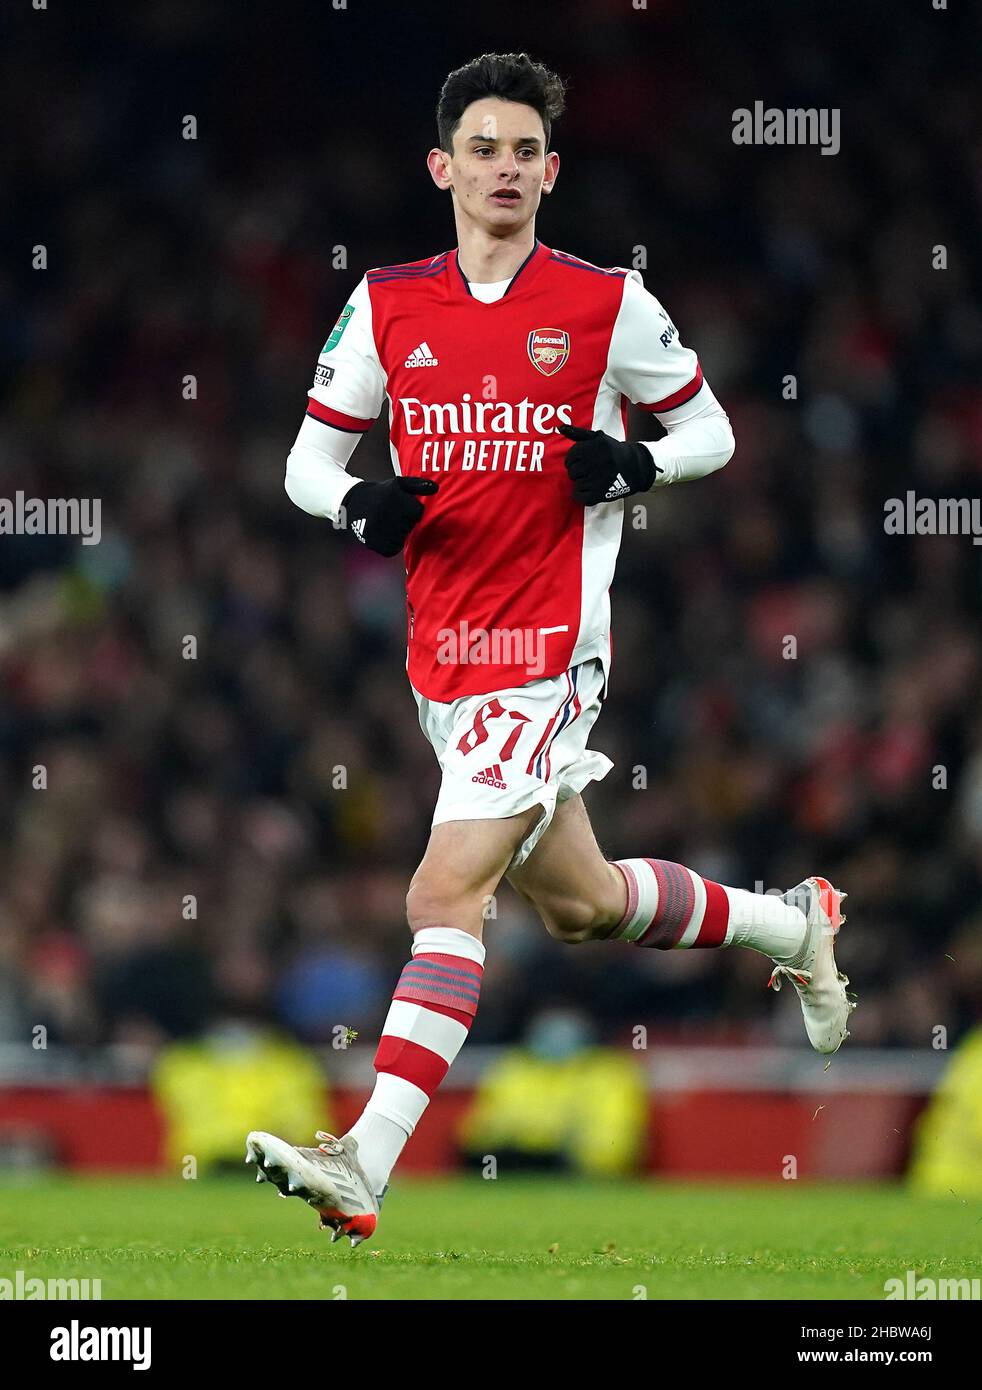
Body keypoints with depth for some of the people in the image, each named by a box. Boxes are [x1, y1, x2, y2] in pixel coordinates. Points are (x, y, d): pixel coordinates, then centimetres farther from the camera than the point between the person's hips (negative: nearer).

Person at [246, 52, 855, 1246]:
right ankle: (794, 924, 44)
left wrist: (636, 465, -12)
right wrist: (359, 505, -13)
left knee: (446, 891, -18)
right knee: (578, 903, 18)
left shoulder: (609, 305, -3)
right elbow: (309, 463, 10)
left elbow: (709, 431, 9)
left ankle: (364, 1169, -24)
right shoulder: (387, 306, 5)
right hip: (439, 647, 5)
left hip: (548, 649, -5)